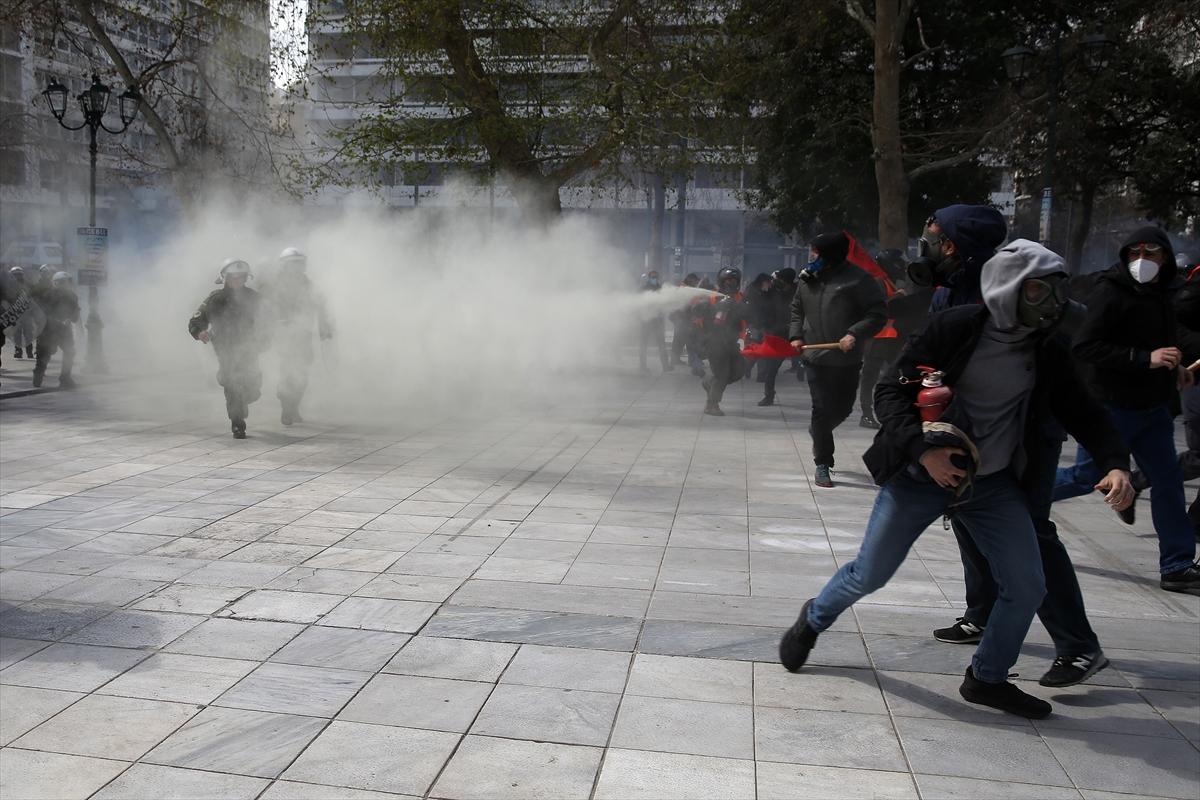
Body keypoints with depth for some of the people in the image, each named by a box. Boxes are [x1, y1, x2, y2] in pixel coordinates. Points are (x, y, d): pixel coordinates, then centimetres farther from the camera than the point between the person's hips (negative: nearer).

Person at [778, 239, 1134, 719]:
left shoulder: (1047, 354, 1)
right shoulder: (955, 328, -14)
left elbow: (1083, 412, 7)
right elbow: (890, 393, -14)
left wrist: (1115, 463, -10)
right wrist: (921, 449, -27)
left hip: (993, 484, 5)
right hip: (920, 476, -4)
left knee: (1027, 586, 0)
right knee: (869, 574, 3)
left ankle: (987, 679, 23)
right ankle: (813, 620, 35)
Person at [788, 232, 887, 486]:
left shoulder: (857, 279, -9)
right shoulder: (808, 279, 8)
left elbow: (878, 314, -10)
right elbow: (797, 309, 23)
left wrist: (855, 334, -23)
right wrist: (796, 335, 8)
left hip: (846, 359, -2)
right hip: (816, 356, 2)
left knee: (842, 408, 11)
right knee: (822, 409, -2)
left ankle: (817, 431, 42)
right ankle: (823, 463, 7)